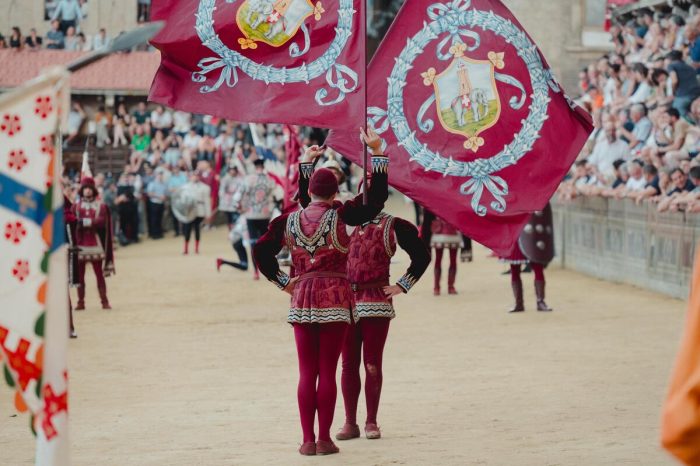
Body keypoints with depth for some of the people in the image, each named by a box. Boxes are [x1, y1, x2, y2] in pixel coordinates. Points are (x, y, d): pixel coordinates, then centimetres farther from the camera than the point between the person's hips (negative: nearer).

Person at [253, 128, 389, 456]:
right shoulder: (338, 215, -8)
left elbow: (261, 252, 4)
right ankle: (324, 439, 2)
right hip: (335, 299, -3)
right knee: (327, 372, 1)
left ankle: (308, 440, 6)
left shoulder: (289, 220, 2)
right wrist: (376, 152, -10)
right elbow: (377, 197, -10)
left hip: (302, 298, 3)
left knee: (307, 373, 7)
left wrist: (282, 281, 10)